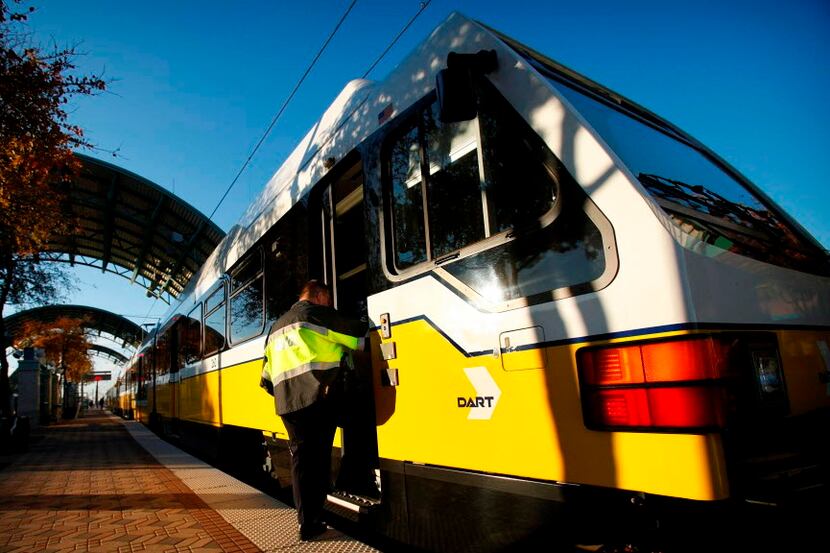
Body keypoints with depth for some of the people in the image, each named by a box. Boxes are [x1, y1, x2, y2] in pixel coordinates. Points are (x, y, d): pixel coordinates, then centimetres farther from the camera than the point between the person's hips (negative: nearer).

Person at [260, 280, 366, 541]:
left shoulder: (277, 327, 25)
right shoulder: (315, 313, 3)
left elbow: (267, 376, 24)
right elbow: (359, 335, 2)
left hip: (287, 403, 7)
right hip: (317, 398, -6)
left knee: (300, 458, 11)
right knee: (318, 459, 1)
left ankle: (305, 522, 13)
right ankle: (312, 522, 4)